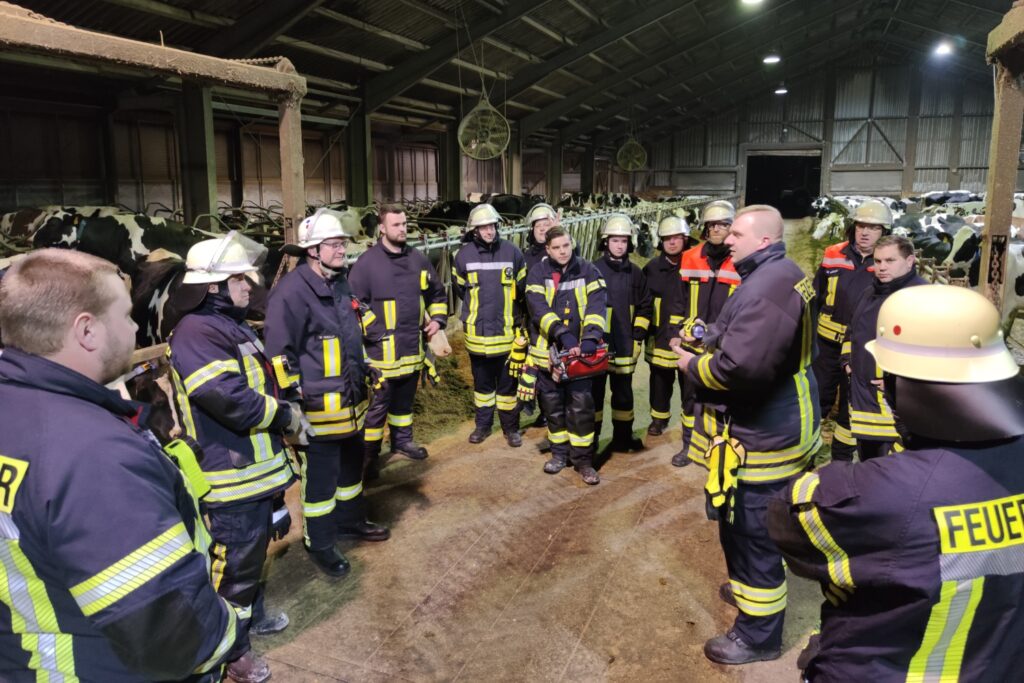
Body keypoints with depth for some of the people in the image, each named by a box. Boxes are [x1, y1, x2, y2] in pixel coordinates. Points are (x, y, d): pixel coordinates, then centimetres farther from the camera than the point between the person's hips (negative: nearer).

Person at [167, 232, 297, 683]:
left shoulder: (231, 324, 11)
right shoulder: (196, 332, -23)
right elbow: (230, 399, -30)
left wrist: (285, 402, 7)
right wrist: (285, 415, -17)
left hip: (256, 466, 10)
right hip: (231, 476, -10)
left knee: (255, 548, 25)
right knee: (234, 562, 4)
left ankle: (251, 613, 45)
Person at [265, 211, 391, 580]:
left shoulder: (340, 282, 10)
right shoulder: (292, 291, -19)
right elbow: (279, 351, -19)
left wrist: (364, 373, 24)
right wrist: (293, 399, -19)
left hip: (351, 400, 9)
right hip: (319, 407, -9)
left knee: (352, 463, 23)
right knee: (320, 476, 4)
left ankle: (349, 519, 43)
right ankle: (319, 543, 21)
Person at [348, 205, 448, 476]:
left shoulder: (418, 259, 8)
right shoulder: (367, 262, -12)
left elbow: (437, 293, 20)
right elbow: (354, 304, -13)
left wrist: (437, 319, 6)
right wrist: (374, 332, -17)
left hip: (412, 347, 6)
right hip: (383, 350, -6)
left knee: (405, 400, 21)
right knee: (379, 404, 1)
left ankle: (402, 440, 38)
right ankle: (370, 454, 13)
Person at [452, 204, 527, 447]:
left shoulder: (512, 252, -6)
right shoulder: (464, 255, -3)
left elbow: (522, 287, 5)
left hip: (506, 331, -1)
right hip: (477, 331, 1)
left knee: (508, 383, 8)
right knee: (482, 382, 14)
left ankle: (510, 427, 21)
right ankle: (483, 425, 28)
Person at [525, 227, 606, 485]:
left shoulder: (588, 272, 1)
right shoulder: (537, 274, -1)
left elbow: (596, 307, -10)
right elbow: (539, 310, -14)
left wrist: (591, 338, -26)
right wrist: (563, 334, -27)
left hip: (579, 352, -1)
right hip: (548, 350, 1)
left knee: (581, 405, -3)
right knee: (552, 405, 11)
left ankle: (583, 458, 8)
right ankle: (560, 452, 27)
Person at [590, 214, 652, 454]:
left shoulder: (635, 273, 7)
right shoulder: (593, 270, -5)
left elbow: (645, 307, 13)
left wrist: (637, 336, 6)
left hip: (624, 346, 4)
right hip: (597, 345, -3)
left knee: (623, 393, 13)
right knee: (594, 391, 5)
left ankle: (622, 437, 25)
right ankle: (591, 438, 16)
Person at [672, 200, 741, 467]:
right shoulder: (690, 258, 3)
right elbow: (680, 300, 9)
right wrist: (675, 332, 2)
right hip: (693, 342, 3)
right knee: (690, 395, 12)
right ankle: (689, 446, 27)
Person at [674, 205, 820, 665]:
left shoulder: (767, 286, -25)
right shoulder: (781, 276, 10)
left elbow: (741, 367, -33)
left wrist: (693, 365, -15)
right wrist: (708, 342, 6)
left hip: (761, 438, -11)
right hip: (773, 427, 11)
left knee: (752, 534, 3)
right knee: (746, 528, 27)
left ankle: (758, 636, 20)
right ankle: (751, 588, 47)